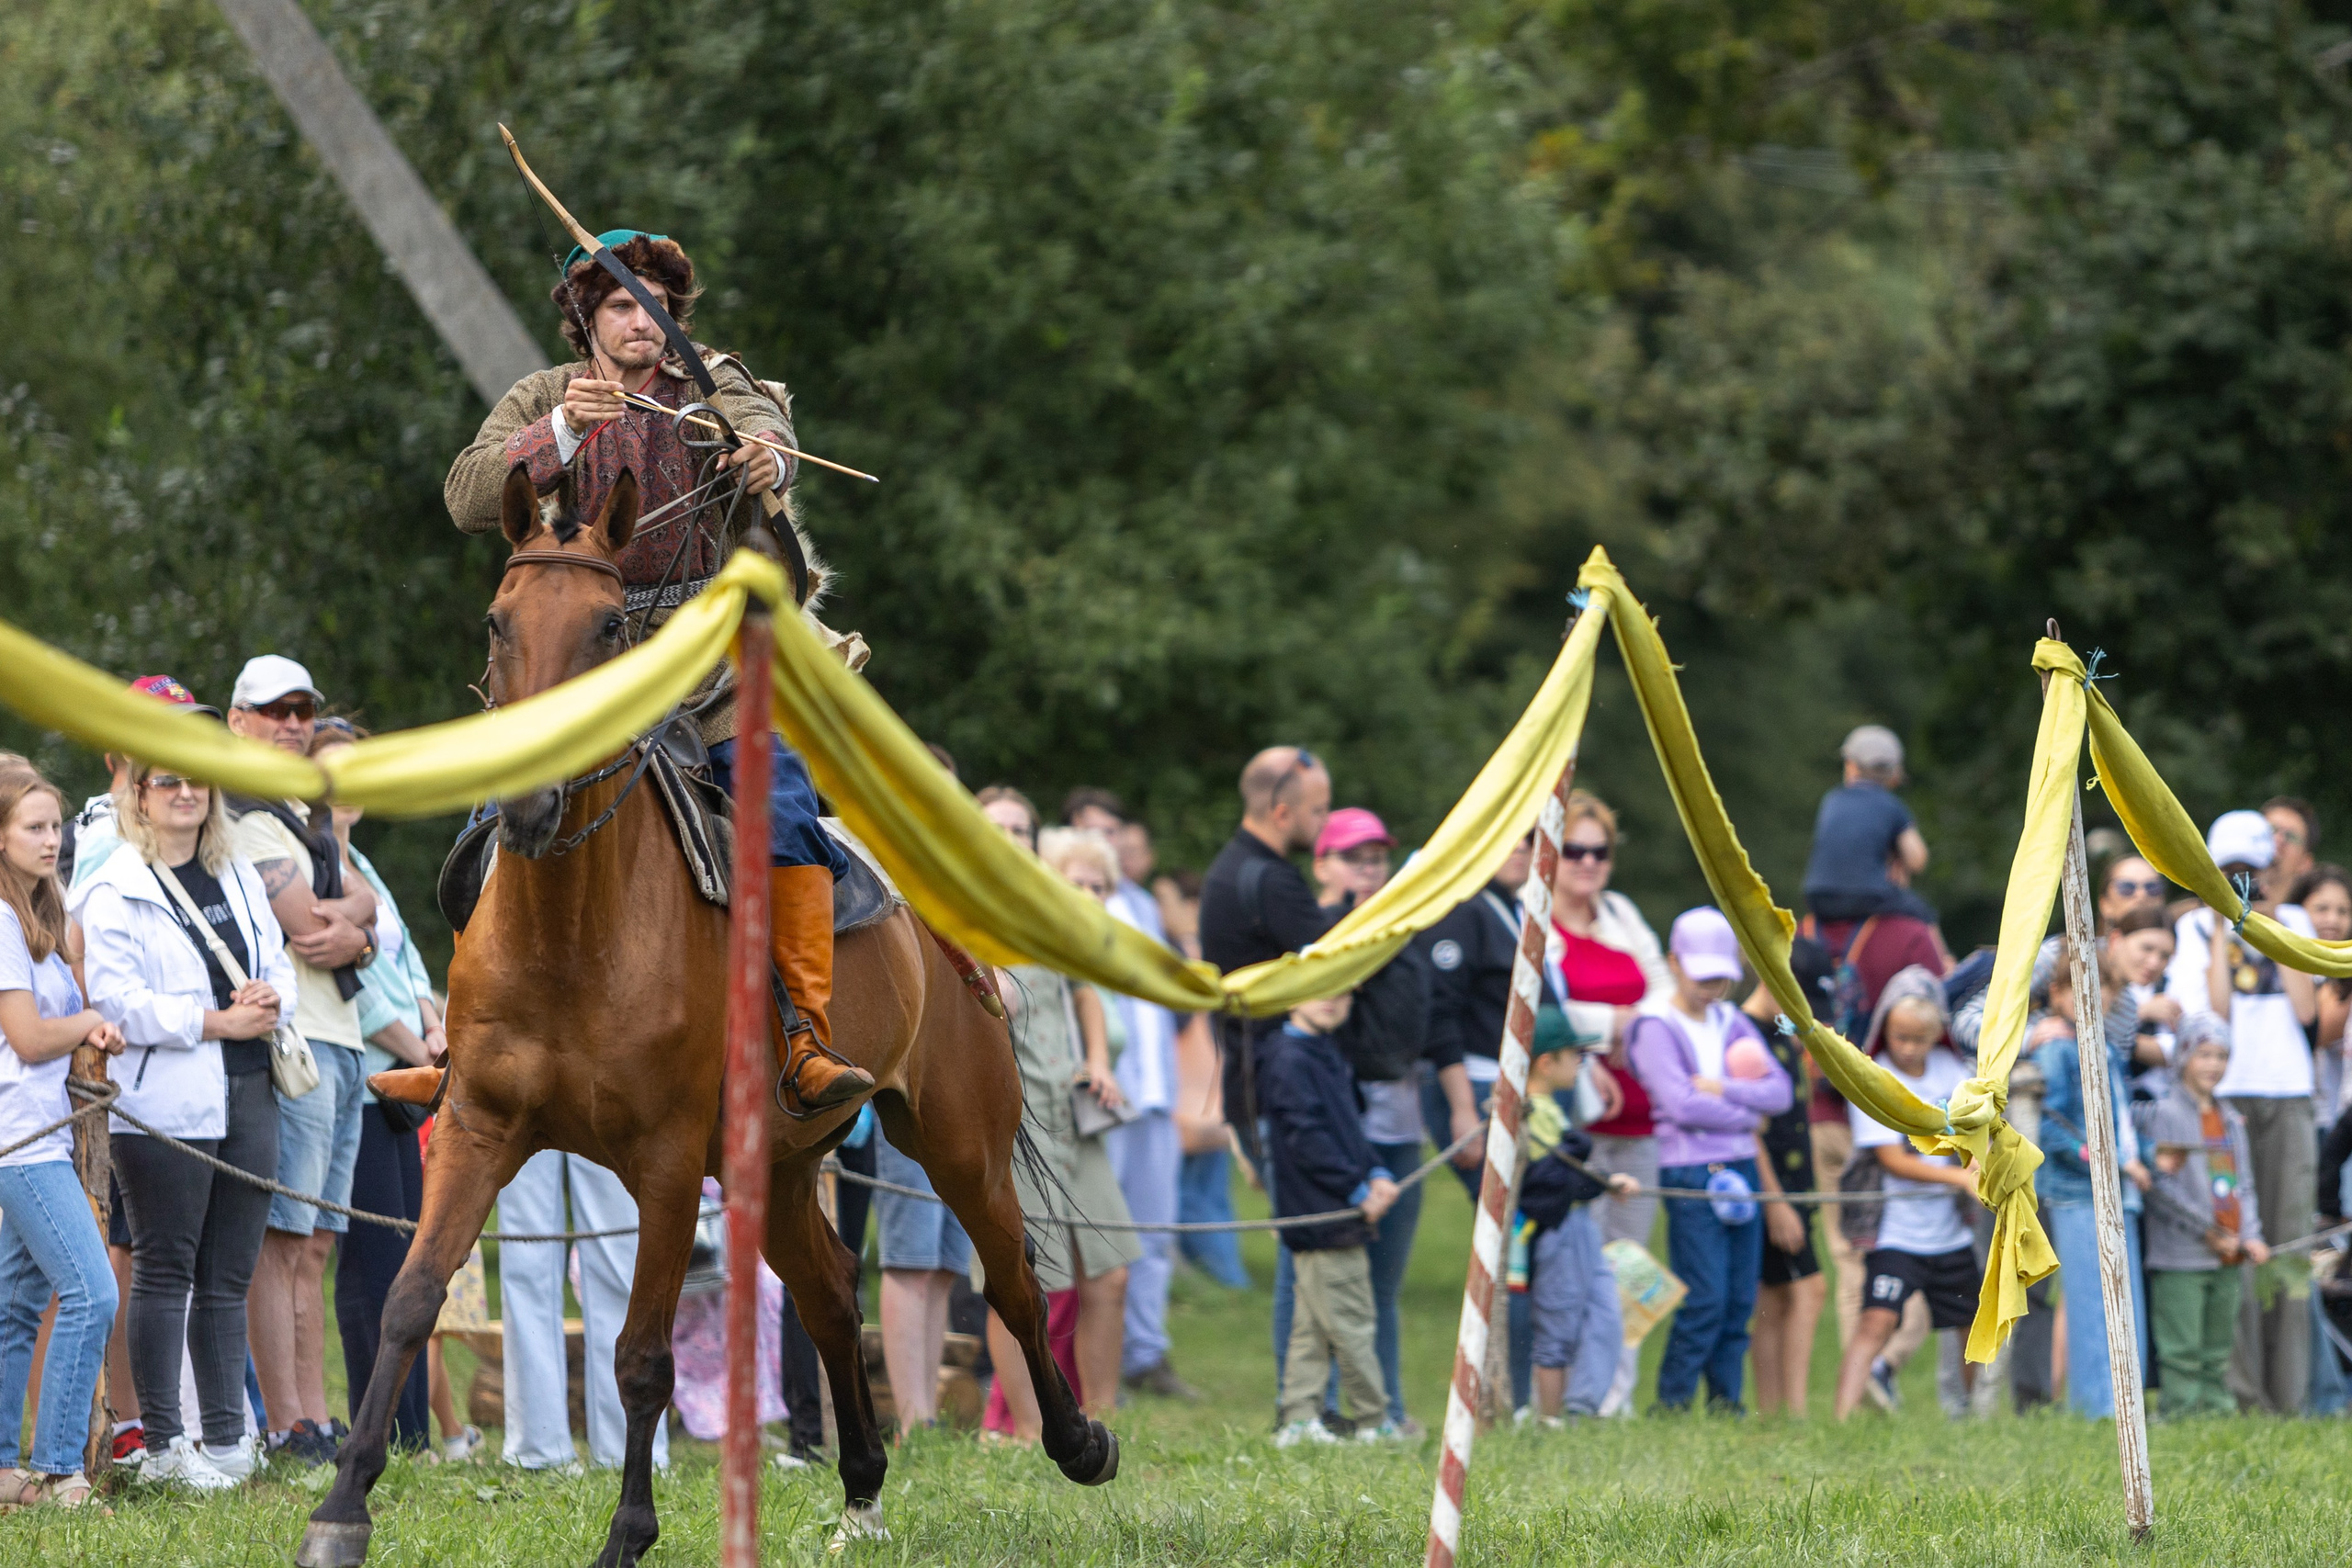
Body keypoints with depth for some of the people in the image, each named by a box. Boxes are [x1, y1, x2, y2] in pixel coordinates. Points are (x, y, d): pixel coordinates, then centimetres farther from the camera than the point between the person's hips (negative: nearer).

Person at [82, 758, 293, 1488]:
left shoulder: (240, 876, 17)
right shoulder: (115, 894, -5)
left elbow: (278, 966, 19)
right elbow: (116, 1002, -14)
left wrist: (272, 1002, -5)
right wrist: (216, 1021, -17)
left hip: (247, 1092, 6)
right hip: (164, 1106, -6)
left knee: (229, 1276, 8)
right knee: (164, 1271, -3)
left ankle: (227, 1437, 13)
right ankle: (163, 1444, 1)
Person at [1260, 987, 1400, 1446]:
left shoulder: (1328, 1057, 18)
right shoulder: (1289, 1060, -13)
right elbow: (1307, 1138, -18)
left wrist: (1377, 1175, 4)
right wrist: (1358, 1192, -16)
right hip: (1321, 1218, -10)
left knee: (1312, 1324, 9)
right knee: (1350, 1324, -3)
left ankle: (1299, 1420, 9)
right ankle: (1371, 1422, 3)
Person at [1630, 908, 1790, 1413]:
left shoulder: (1734, 1025, 15)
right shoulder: (1657, 1030, -3)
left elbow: (1779, 1091, 5)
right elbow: (1682, 1105, -15)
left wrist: (1721, 1091, -9)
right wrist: (1746, 1114, -3)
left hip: (1741, 1172, 6)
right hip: (1690, 1175, -6)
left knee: (1740, 1300, 3)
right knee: (1705, 1300, -11)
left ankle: (1727, 1404, 9)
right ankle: (1671, 1404, -2)